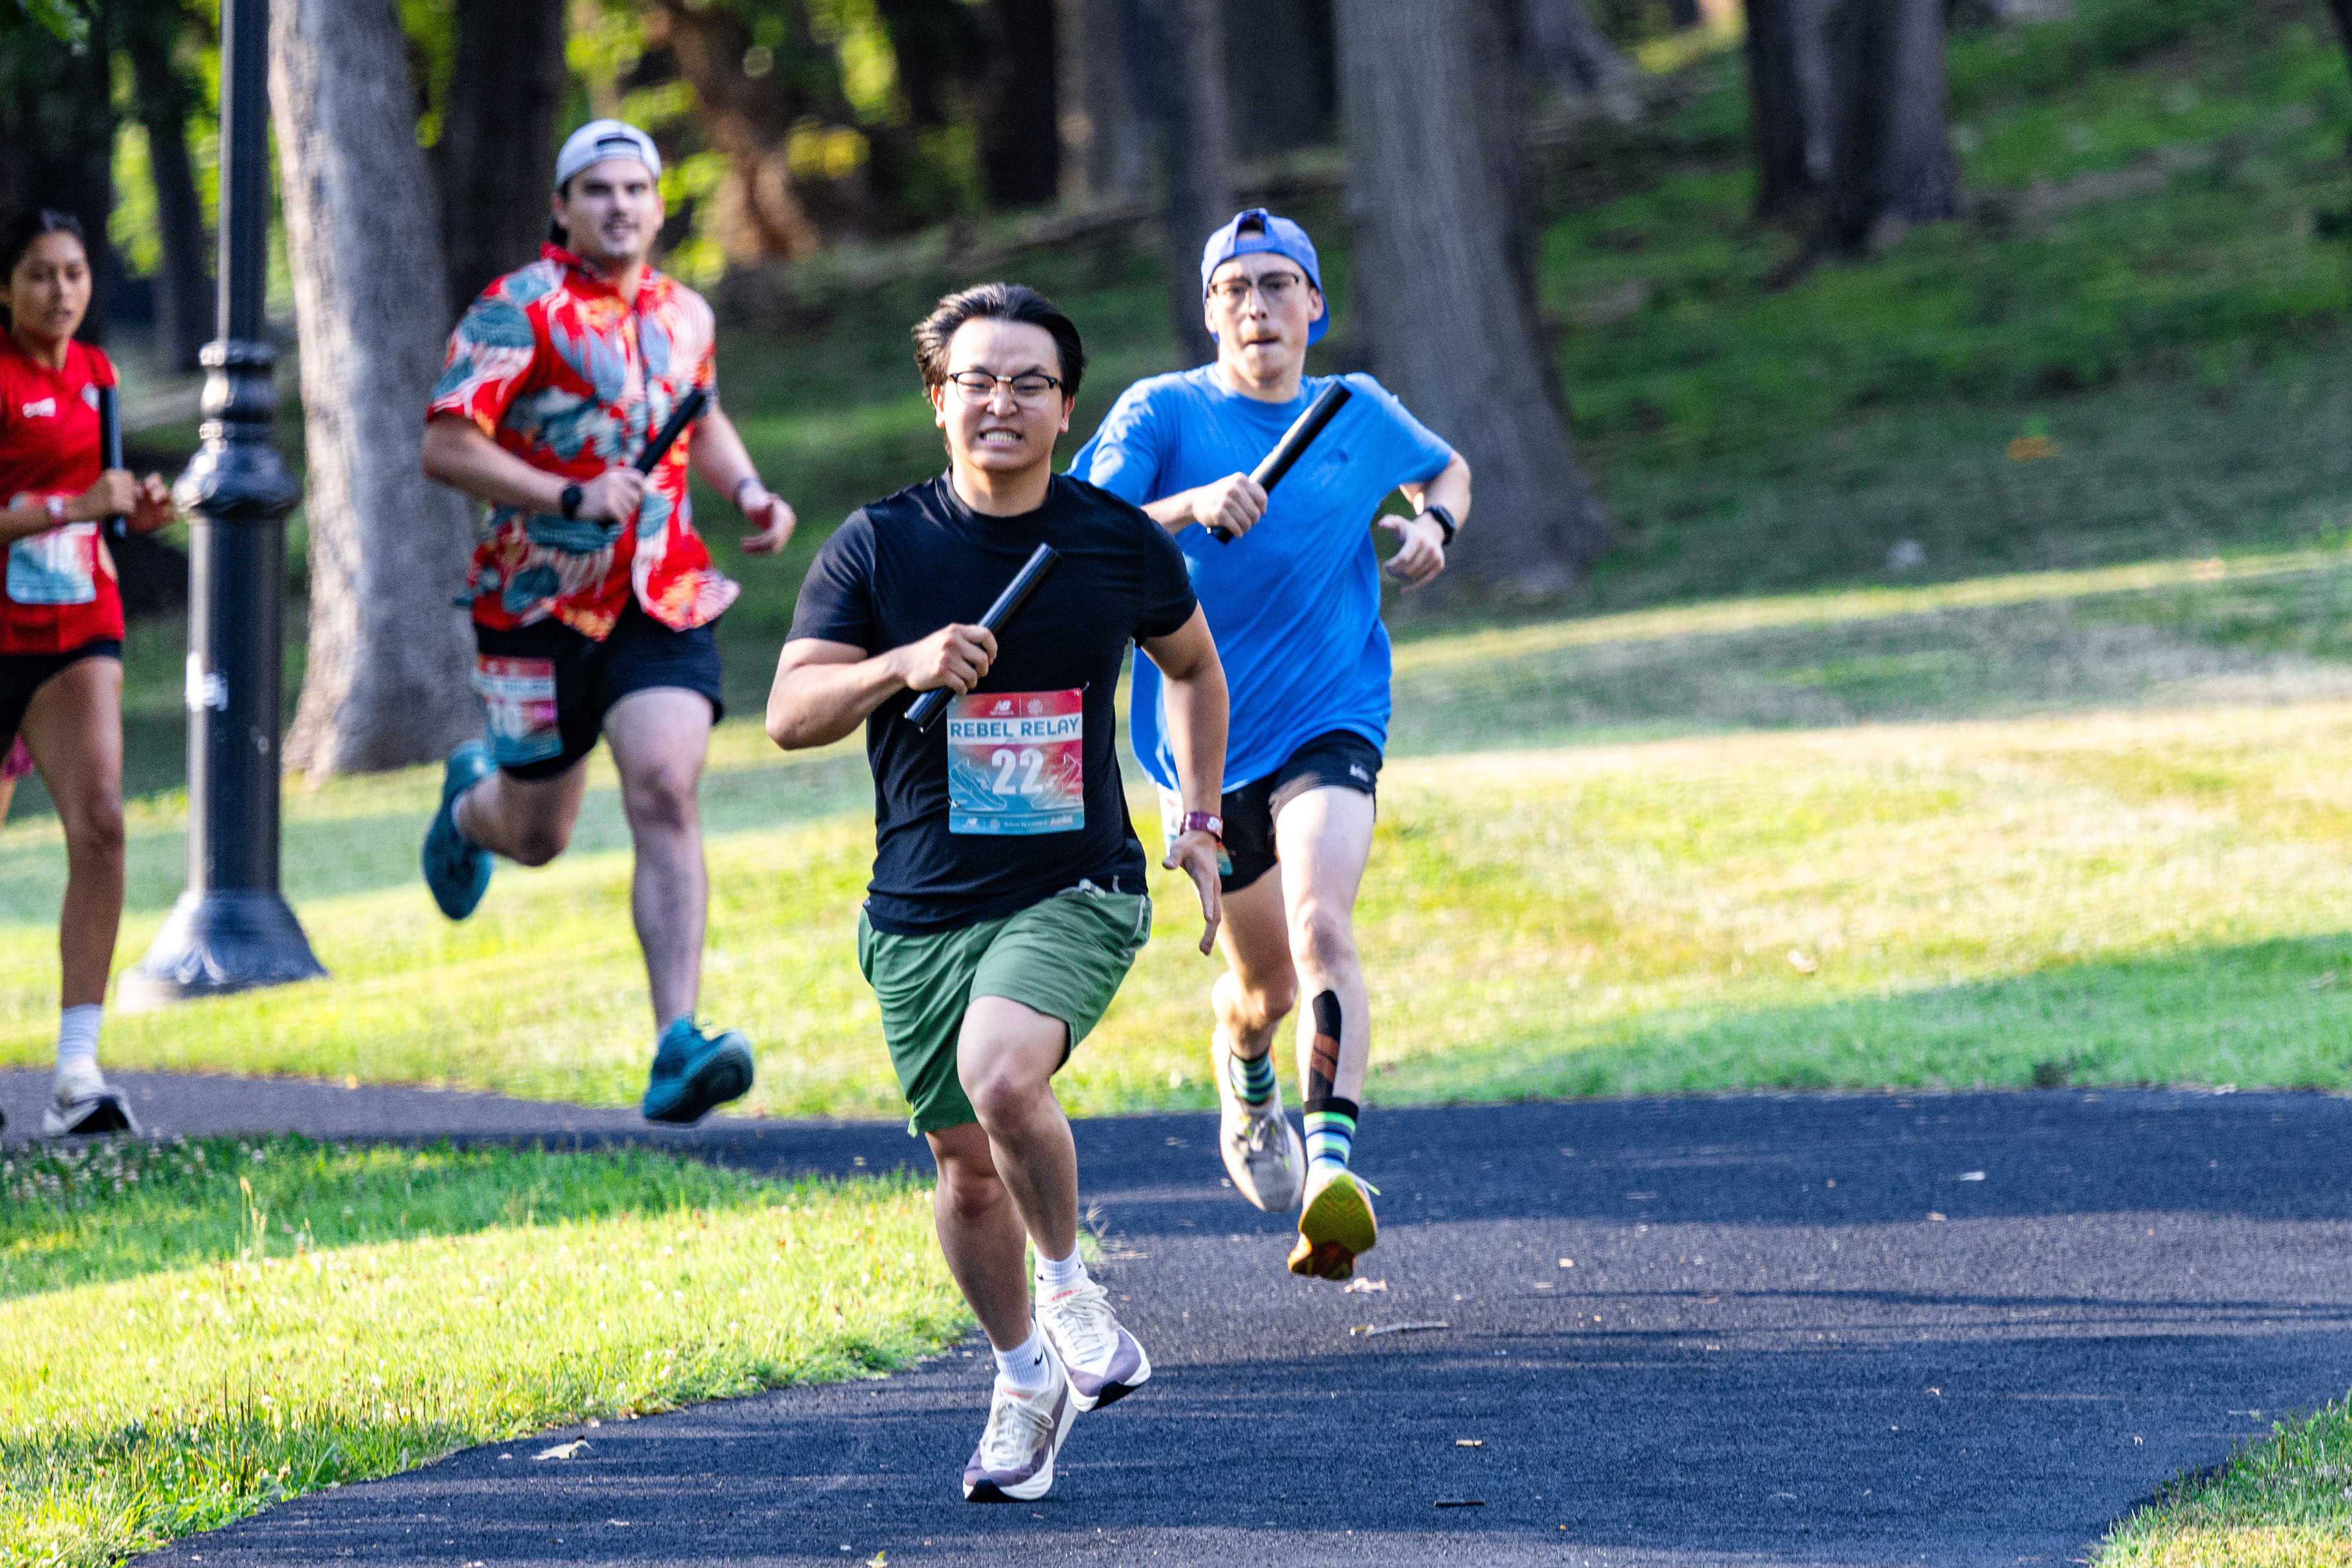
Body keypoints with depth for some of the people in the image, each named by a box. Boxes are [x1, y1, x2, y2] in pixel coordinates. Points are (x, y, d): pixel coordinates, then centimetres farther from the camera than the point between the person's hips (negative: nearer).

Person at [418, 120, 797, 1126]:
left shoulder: (685, 315, 10)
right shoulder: (519, 312, -8)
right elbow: (445, 447, -14)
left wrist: (747, 489, 11)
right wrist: (571, 496, -23)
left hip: (664, 600, 3)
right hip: (543, 601, -3)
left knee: (666, 793, -18)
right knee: (537, 836, 10)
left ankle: (677, 1047, -24)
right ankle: (471, 803, 51)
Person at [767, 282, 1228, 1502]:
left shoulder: (1120, 543, 0)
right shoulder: (877, 546, -2)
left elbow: (1194, 667, 20)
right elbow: (790, 713, -7)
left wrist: (1199, 825, 15)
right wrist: (903, 664, -23)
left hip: (1076, 890, -2)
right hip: (919, 912, 2)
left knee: (1002, 1075, -29)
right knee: (966, 1159, 9)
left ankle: (1070, 1290, -4)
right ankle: (1027, 1379, 31)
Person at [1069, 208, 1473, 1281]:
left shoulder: (1359, 413, 6)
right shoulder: (1163, 414, -3)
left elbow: (1446, 469, 28)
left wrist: (1432, 523, 5)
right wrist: (1191, 506, -32)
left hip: (1332, 725, 0)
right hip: (1204, 740, 0)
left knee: (1321, 926, -26)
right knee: (1264, 979, 12)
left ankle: (1333, 1162, -38)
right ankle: (1245, 1092, 47)